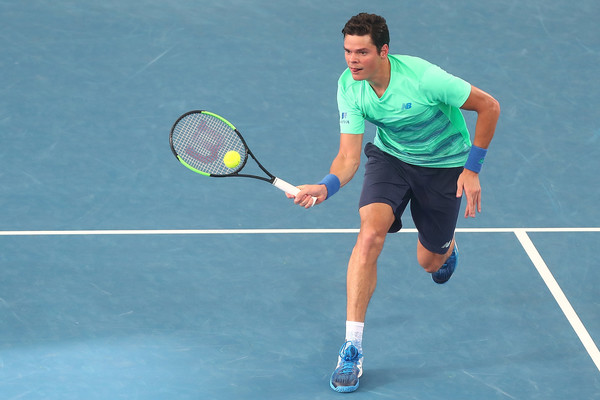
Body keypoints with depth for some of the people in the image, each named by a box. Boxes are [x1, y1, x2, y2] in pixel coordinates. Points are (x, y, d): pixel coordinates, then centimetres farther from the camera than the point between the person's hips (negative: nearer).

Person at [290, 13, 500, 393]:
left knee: (430, 262, 8)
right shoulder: (349, 87, -21)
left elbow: (489, 106, -21)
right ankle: (352, 349, -21)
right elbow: (348, 157, -19)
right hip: (390, 155, 2)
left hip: (443, 162, -2)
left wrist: (472, 170, -18)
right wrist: (325, 187, -41)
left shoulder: (423, 78, -34)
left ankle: (447, 244, 52)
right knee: (370, 235, -24)